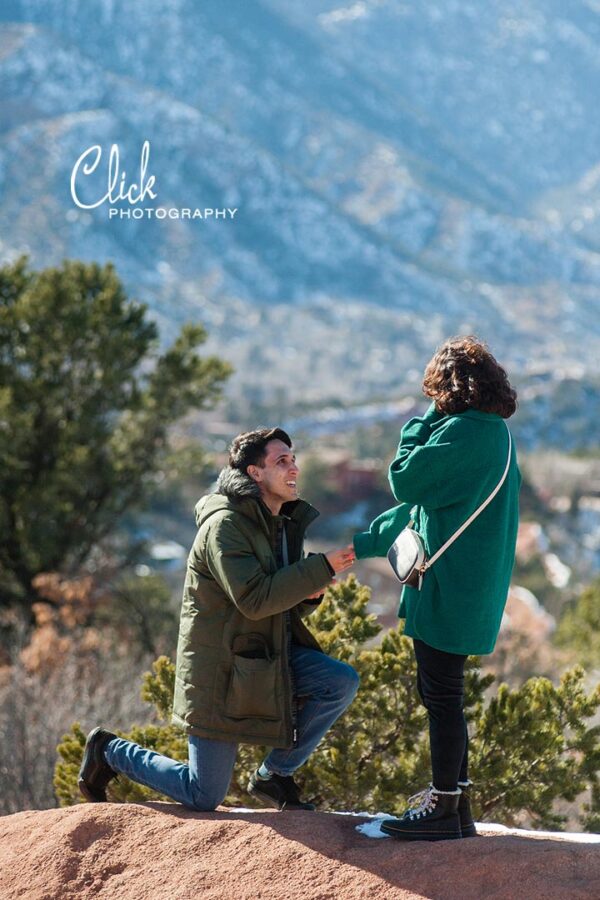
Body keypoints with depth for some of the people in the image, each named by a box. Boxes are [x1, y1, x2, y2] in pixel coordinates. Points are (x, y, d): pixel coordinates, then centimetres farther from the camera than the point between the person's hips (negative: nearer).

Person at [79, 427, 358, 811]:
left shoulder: (285, 523, 10)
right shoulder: (224, 526, -18)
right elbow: (254, 599, -29)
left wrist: (309, 595, -7)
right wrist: (322, 568, -28)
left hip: (271, 656, 8)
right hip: (222, 669, -8)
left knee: (342, 682, -17)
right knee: (204, 797, -2)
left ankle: (275, 774, 3)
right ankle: (108, 751, 22)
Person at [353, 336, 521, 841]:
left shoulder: (463, 433, -17)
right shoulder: (494, 433, 15)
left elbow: (406, 481, -15)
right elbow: (428, 503, 20)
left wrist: (424, 421, -2)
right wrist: (369, 542, 23)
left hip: (450, 587, -10)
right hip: (471, 586, 10)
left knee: (442, 696, -3)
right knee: (439, 693, 19)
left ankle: (447, 809, 4)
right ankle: (452, 791, 28)